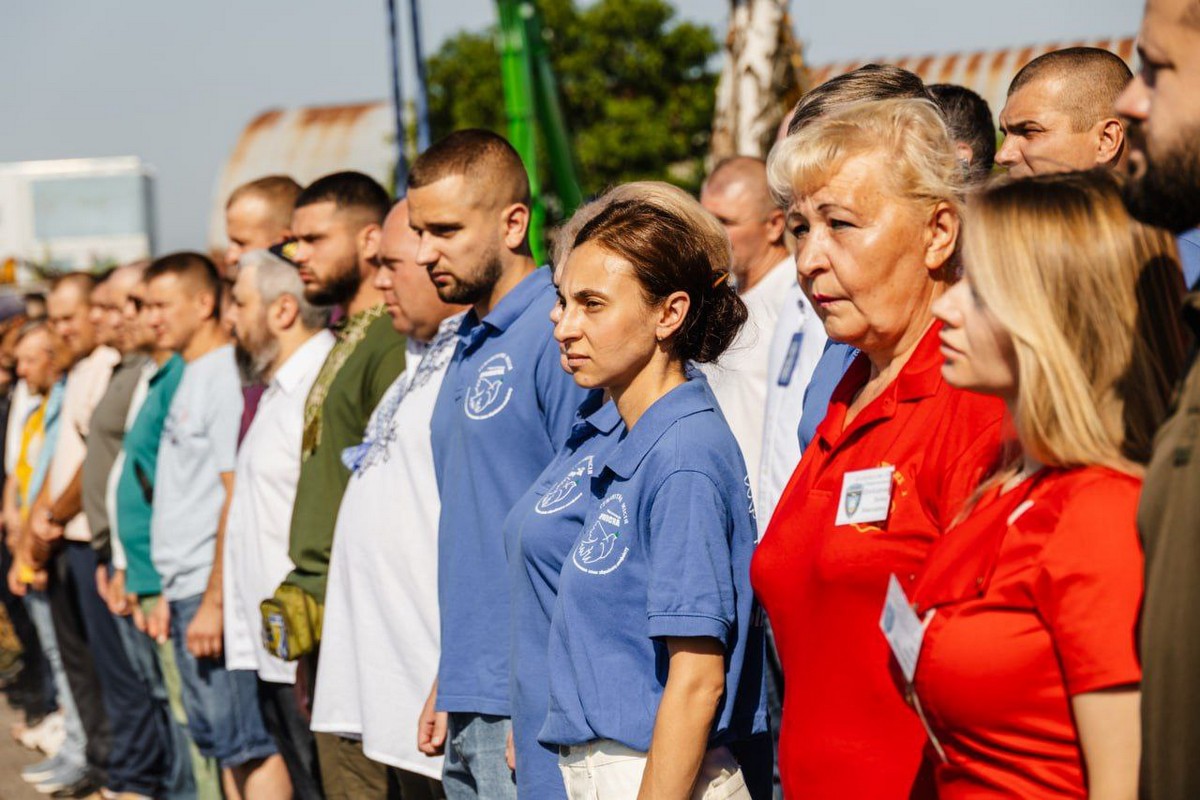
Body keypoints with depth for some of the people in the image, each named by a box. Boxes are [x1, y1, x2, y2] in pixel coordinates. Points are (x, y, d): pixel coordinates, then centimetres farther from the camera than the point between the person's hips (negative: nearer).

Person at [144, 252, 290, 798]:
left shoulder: (227, 376, -13)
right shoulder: (190, 377, 16)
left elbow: (239, 495, -18)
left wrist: (214, 601, -21)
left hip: (213, 589, -10)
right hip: (186, 589, 10)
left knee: (245, 741, -8)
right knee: (218, 738, 13)